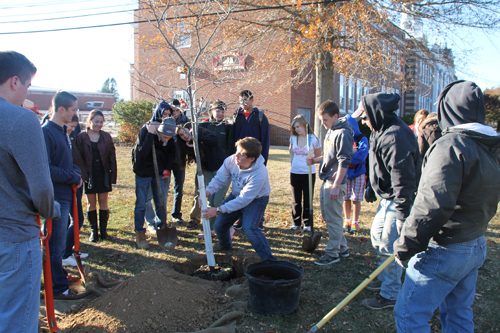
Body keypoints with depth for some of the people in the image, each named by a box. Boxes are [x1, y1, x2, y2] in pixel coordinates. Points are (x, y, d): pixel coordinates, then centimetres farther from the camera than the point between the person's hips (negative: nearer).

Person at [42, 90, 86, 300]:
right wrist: (73, 177, -14)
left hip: (65, 195, 10)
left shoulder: (62, 131, 13)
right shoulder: (46, 132, -17)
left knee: (58, 243, 20)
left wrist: (76, 171, 3)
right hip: (56, 197, -9)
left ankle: (57, 277, 34)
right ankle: (59, 288, 10)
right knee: (56, 245, 0)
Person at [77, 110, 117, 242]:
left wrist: (113, 175, -3)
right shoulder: (81, 137, -1)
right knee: (91, 203, 7)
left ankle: (103, 229, 19)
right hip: (89, 175, -1)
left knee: (103, 202, 7)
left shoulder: (106, 137, 3)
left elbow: (112, 157, 3)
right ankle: (93, 230, 18)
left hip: (103, 175, 1)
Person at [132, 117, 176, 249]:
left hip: (158, 172, 4)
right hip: (143, 172, -4)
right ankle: (139, 234, 10)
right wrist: (150, 134, -37)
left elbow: (171, 153, 10)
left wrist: (167, 169, -1)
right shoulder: (145, 131, -23)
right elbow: (142, 153, -36)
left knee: (161, 203, 8)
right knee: (141, 204, 0)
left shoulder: (169, 137, -8)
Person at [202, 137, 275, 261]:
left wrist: (218, 210, -35)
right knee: (219, 225, 5)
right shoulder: (231, 160, -22)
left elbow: (244, 200, -33)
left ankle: (269, 259, -11)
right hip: (236, 195, 6)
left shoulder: (259, 174, -37)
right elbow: (219, 179, -10)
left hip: (256, 199, -6)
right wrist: (208, 191, -31)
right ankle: (225, 244, 41)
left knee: (249, 229, -29)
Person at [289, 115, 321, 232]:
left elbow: (319, 157, 1)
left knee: (308, 200, 4)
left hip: (309, 173, -3)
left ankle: (307, 223, 17)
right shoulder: (293, 138, 1)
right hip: (295, 172, 3)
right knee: (296, 200, 10)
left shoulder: (313, 139, -9)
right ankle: (296, 223, 21)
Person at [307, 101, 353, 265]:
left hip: (334, 183, -10)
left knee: (333, 218, -1)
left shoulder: (343, 134, -16)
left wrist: (336, 186, -22)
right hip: (326, 181, 10)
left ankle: (333, 253, 11)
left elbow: (344, 162, -21)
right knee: (327, 216, 17)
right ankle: (342, 247, 29)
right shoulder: (330, 131, 13)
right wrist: (316, 160, 6)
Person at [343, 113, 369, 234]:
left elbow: (362, 155, -17)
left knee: (356, 199, 3)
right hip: (345, 173, 2)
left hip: (358, 173, -2)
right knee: (346, 198, 8)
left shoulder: (362, 139, -4)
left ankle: (355, 222, 15)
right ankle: (347, 221, 22)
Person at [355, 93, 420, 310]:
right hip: (387, 197, 11)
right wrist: (374, 190, 25)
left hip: (399, 200, -11)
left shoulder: (396, 136, -25)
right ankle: (385, 277, 39)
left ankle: (391, 294, 12)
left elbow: (403, 178, -29)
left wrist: (403, 214, -29)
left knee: (389, 245, -3)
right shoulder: (381, 132, 9)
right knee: (377, 234, 21)